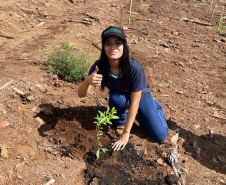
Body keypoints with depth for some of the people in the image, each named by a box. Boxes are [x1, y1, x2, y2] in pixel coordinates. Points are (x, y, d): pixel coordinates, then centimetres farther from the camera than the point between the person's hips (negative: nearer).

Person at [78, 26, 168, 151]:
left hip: (141, 97, -1)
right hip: (121, 99, 1)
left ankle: (155, 105, 21)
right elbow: (81, 94, -28)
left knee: (160, 135, -9)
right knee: (116, 97, -37)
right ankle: (120, 122, -3)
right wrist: (87, 81, -53)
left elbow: (135, 102, -29)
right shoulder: (99, 66, -27)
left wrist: (126, 133, -26)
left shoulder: (135, 68, -35)